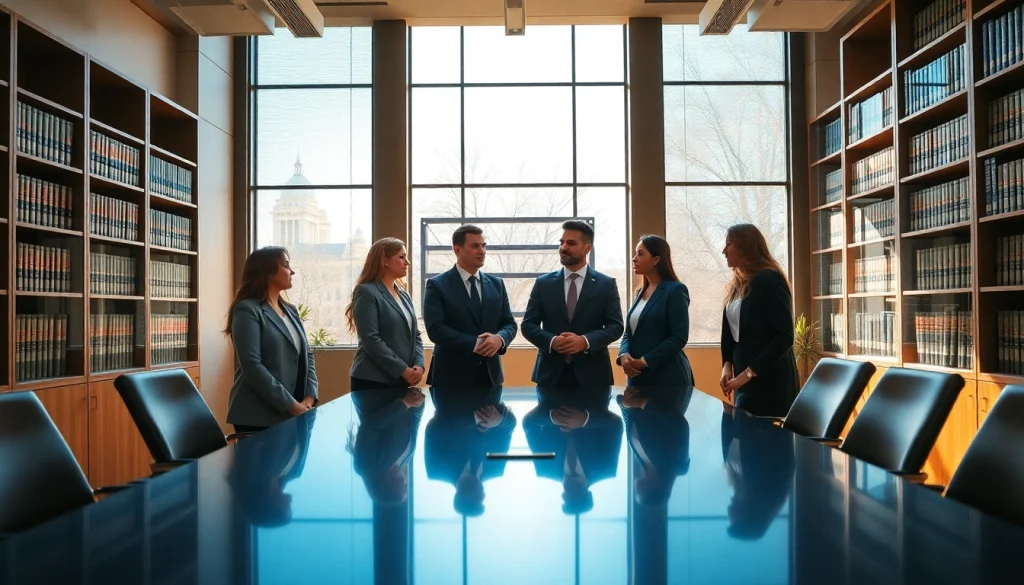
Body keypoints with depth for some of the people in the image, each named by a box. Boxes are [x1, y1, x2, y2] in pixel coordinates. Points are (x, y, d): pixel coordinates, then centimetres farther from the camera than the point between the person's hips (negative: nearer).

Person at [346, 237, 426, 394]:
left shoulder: (404, 296, 15)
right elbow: (371, 340, -16)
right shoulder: (366, 292, -8)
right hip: (373, 381, -7)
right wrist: (403, 369, -17)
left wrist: (419, 365, -5)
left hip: (402, 380, 7)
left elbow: (415, 335, 13)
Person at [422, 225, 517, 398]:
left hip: (490, 374, 4)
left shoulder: (497, 284, 10)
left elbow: (510, 323, 7)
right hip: (452, 375, -4)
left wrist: (500, 338, -16)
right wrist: (475, 344, -20)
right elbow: (435, 329, -14)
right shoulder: (437, 285, -4)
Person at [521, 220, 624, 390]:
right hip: (550, 372, 1)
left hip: (592, 373, -1)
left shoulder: (606, 284, 4)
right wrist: (551, 341, -16)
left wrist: (585, 341, -18)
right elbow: (528, 325, 4)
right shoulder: (543, 283, 7)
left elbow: (616, 326, -1)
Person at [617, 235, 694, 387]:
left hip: (667, 376, -7)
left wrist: (645, 361, -17)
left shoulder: (675, 290, -8)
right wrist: (624, 355, -8)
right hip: (638, 376, 7)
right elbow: (630, 332, 12)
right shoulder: (641, 292, 13)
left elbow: (679, 337, -15)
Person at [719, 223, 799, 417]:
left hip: (769, 381, -8)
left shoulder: (769, 280, -12)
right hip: (746, 379, 8)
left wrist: (749, 373, -19)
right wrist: (727, 365, -1)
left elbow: (784, 337, -17)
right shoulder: (737, 285, 12)